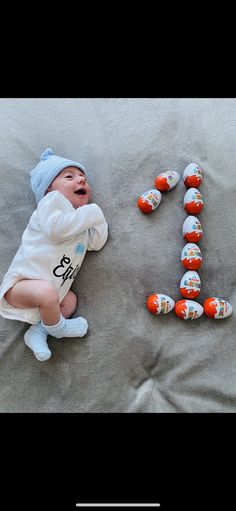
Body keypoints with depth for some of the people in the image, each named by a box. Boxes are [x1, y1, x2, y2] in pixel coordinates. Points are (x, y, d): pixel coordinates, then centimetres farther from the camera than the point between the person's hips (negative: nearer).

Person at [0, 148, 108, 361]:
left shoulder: (81, 218, 18)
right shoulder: (53, 200, -9)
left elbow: (97, 243, 11)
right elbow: (55, 229, -28)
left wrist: (96, 217, 4)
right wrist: (89, 214, -19)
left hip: (48, 288, 9)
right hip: (22, 282, -9)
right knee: (47, 293, -32)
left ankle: (38, 330, 6)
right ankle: (57, 328, -2)